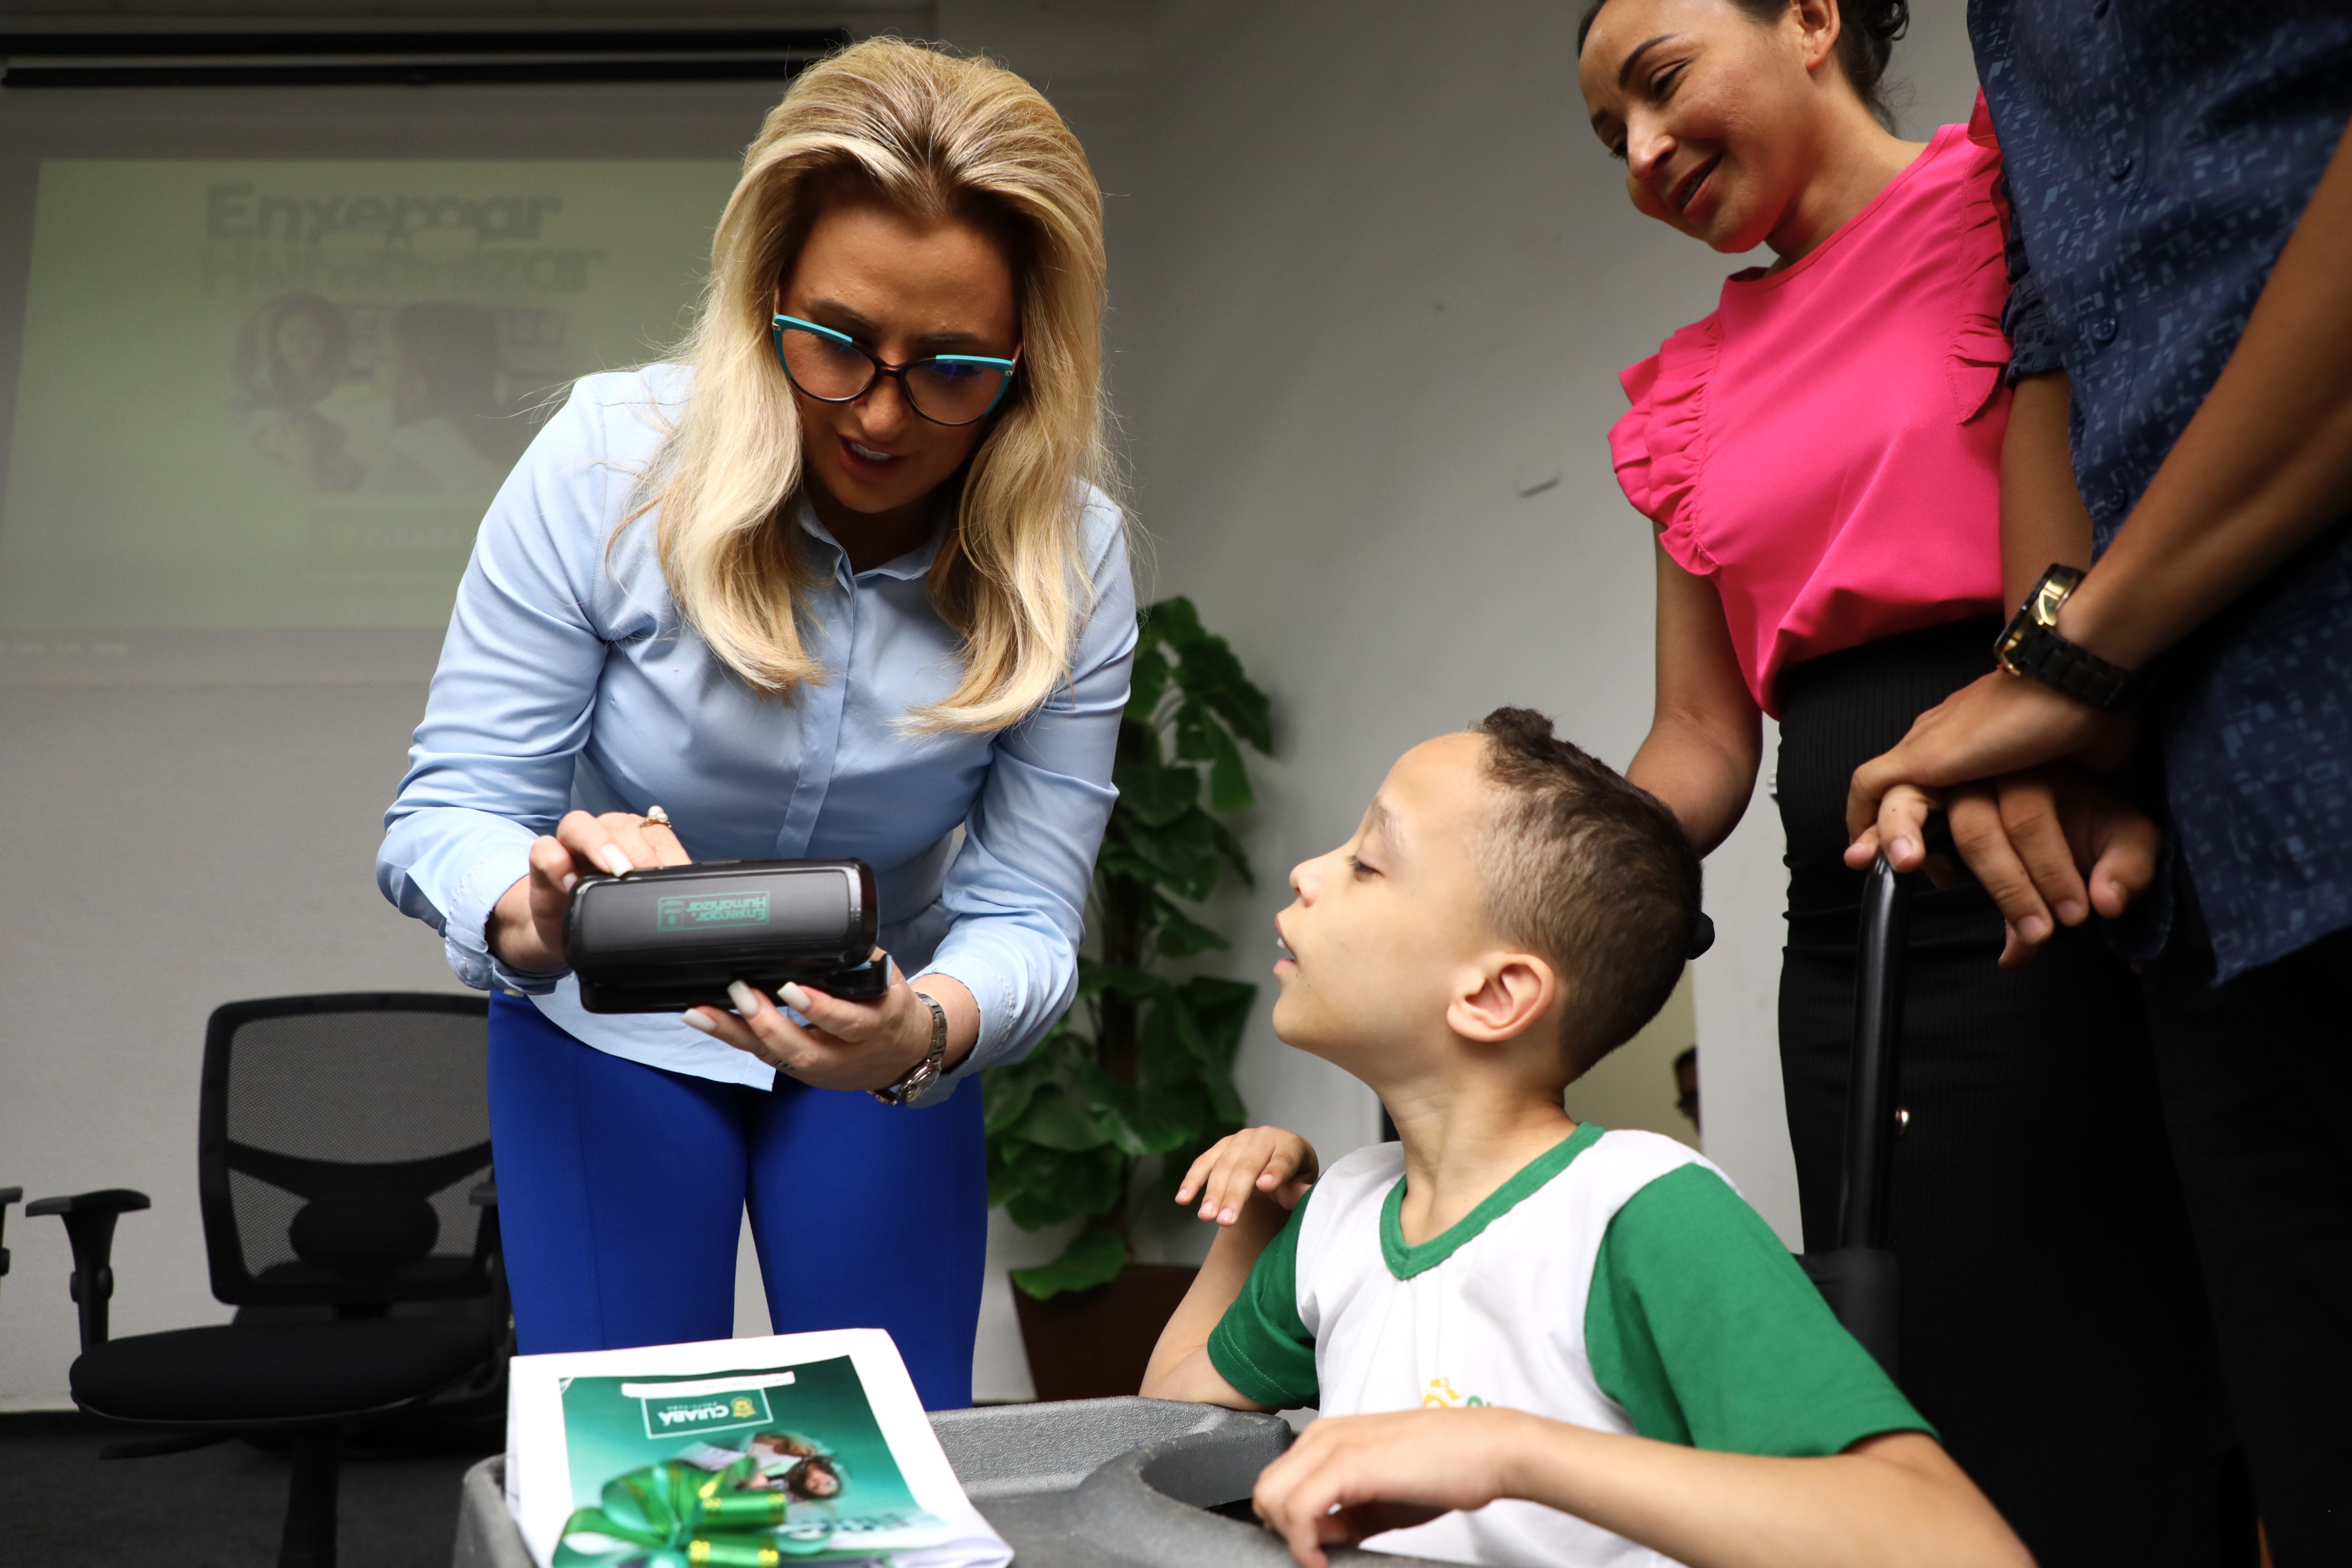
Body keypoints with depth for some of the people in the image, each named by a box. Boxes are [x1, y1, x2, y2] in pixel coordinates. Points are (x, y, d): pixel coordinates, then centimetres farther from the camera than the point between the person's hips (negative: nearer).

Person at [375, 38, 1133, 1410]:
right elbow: (444, 811, -21)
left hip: (882, 1037, 2)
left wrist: (924, 1031, -43)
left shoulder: (1069, 564, -20)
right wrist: (532, 911, -45)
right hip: (609, 1034, -1)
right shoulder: (607, 460, -24)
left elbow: (1026, 920, -20)